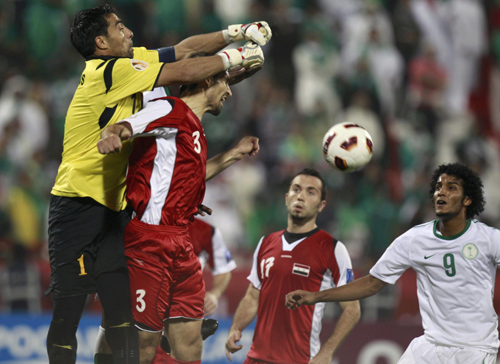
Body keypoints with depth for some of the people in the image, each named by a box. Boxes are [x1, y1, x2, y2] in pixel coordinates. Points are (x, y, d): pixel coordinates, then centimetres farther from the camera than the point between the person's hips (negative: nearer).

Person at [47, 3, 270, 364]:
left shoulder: (125, 63, 12)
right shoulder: (110, 71, -14)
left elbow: (183, 49, 18)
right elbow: (187, 71, -13)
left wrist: (235, 33, 9)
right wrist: (235, 57, 1)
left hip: (112, 208, 9)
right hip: (79, 202, -9)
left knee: (121, 305, 0)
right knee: (70, 305, -8)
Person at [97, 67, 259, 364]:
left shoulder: (194, 126, 21)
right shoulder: (170, 110, -8)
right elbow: (123, 127, -23)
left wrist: (233, 155, 37)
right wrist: (112, 135, -46)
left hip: (180, 244, 10)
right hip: (151, 242, -10)